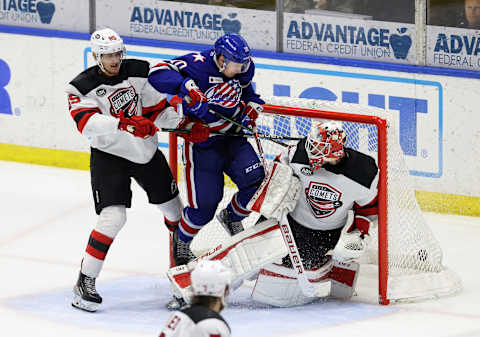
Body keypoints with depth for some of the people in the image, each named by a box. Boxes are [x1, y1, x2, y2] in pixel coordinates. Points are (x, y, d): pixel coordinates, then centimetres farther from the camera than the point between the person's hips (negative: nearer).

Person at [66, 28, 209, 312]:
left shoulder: (139, 72, -4)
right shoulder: (82, 87, -15)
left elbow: (158, 108, 3)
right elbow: (87, 122, -33)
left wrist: (181, 122, -15)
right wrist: (124, 124, -46)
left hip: (147, 150, 5)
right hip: (109, 155, -5)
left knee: (173, 206, 17)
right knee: (113, 217, -21)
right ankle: (85, 282, -15)